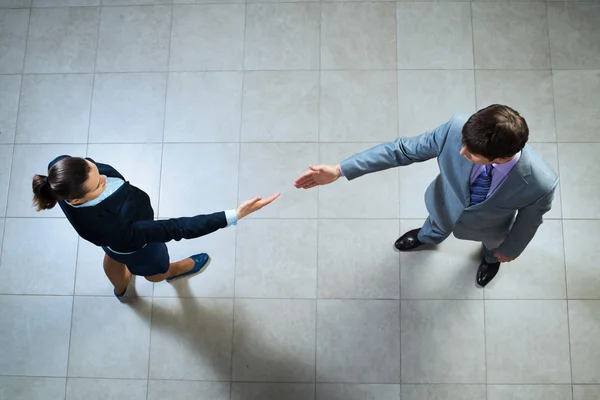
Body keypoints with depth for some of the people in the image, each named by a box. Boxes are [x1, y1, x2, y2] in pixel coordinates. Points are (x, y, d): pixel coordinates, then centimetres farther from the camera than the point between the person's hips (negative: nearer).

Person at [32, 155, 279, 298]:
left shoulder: (61, 169, -36)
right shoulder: (110, 229, -52)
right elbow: (173, 229, -48)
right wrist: (234, 216, -51)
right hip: (133, 243, -5)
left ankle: (120, 288, 77)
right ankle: (174, 271, 73)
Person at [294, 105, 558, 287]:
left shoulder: (540, 183, -44)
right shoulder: (458, 129, -43)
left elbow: (529, 219, -20)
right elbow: (404, 149, -30)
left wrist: (511, 249, 2)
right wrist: (340, 170, -31)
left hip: (487, 227, -1)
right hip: (446, 206, 1)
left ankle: (491, 256, 76)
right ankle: (428, 237, 76)